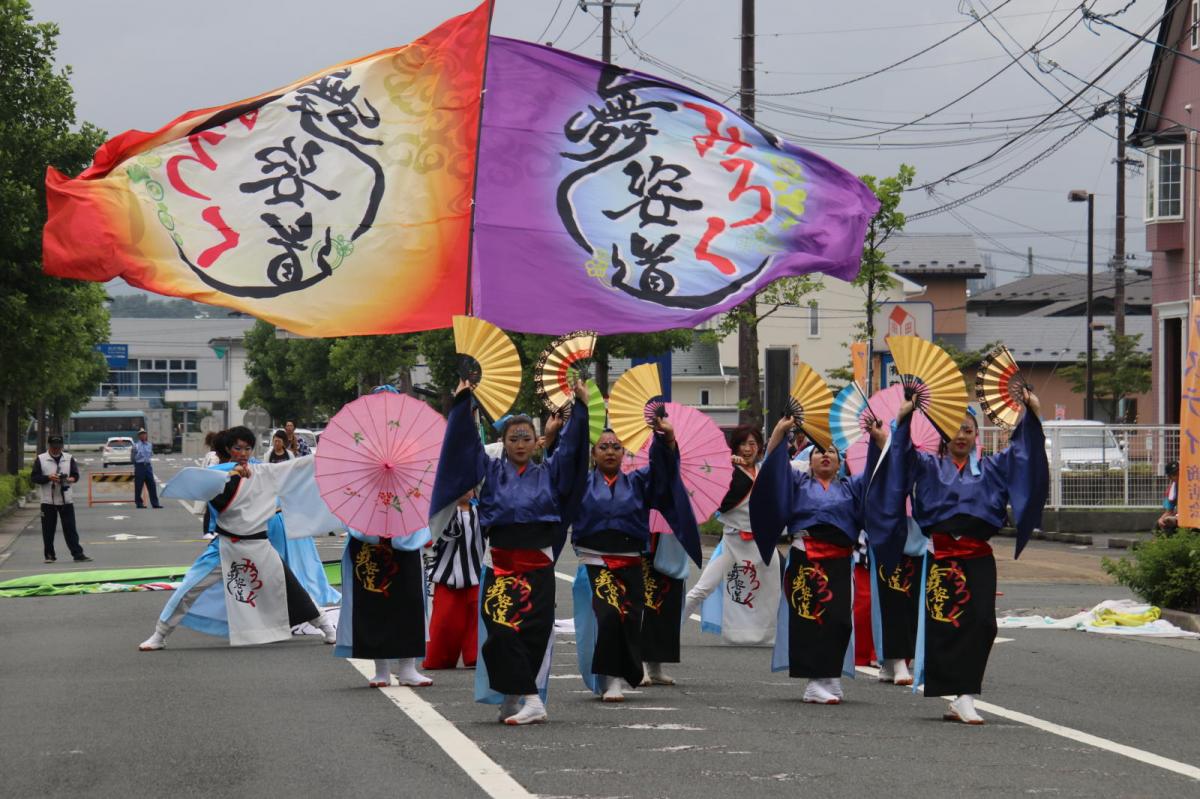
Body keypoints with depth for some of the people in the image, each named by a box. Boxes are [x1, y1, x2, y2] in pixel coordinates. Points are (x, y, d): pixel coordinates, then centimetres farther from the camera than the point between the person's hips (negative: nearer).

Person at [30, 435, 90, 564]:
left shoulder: (69, 458, 7)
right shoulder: (40, 459, 1)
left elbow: (76, 475, 9)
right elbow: (34, 477, -2)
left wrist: (71, 479, -15)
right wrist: (49, 478, -17)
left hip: (66, 500, 1)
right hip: (48, 500, -1)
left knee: (70, 528, -1)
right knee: (48, 530, 4)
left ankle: (78, 554, -3)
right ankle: (49, 555, 13)